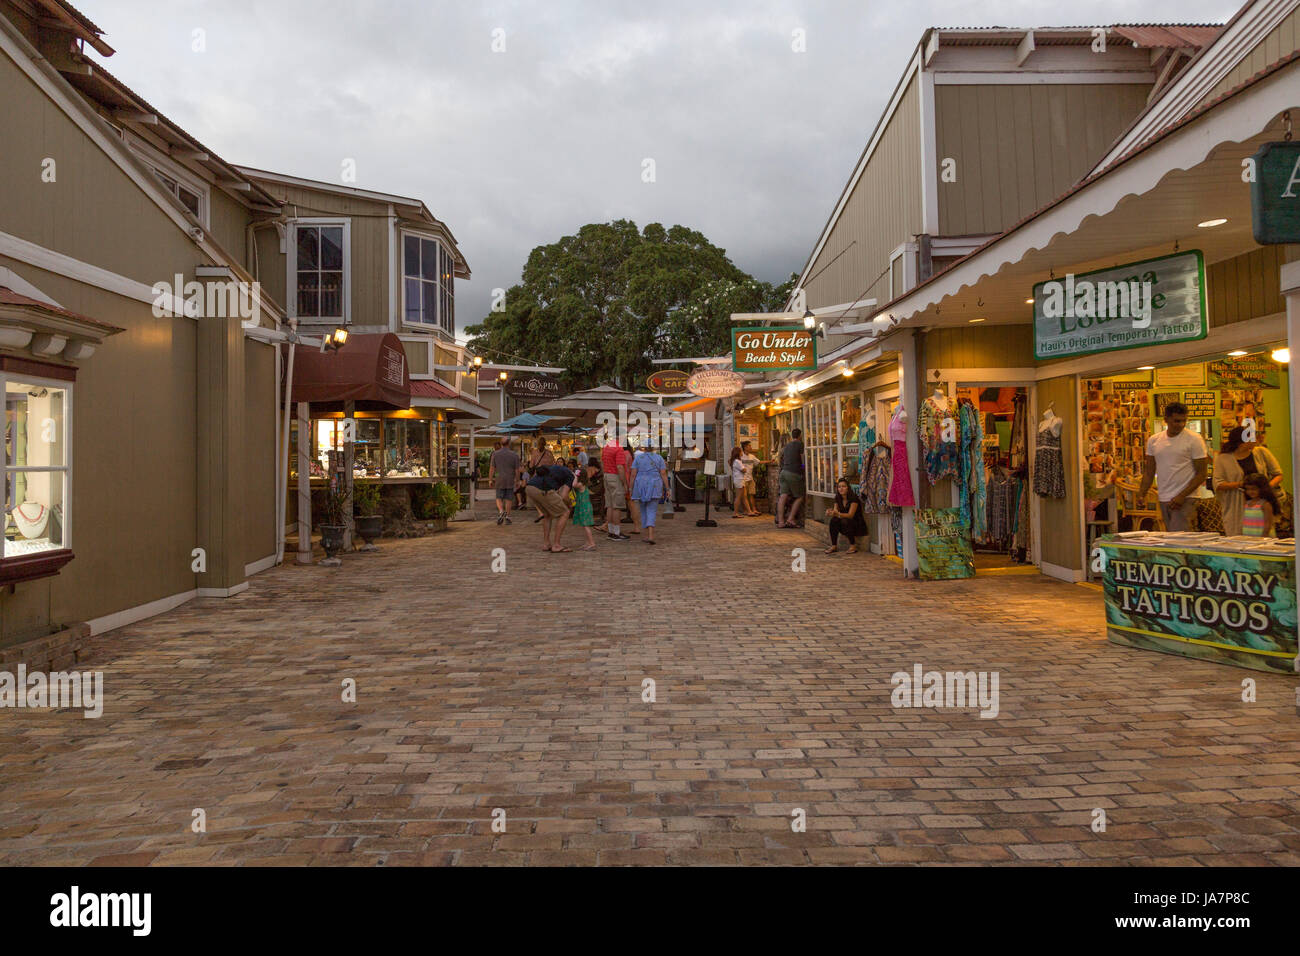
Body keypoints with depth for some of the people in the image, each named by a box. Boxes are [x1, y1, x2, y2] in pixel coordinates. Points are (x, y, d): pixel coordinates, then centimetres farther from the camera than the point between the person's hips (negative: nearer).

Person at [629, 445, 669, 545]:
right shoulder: (659, 458, 1)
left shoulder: (638, 458, 2)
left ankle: (647, 535, 16)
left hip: (641, 487, 1)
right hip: (654, 487, -1)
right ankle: (651, 535, -22)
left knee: (644, 511, 16)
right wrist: (667, 489, 0)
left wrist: (631, 490, 1)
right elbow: (663, 474, -4)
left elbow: (633, 474, -3)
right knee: (651, 511, -4)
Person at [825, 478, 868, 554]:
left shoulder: (853, 498, -18)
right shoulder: (838, 499, 2)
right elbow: (835, 511, -4)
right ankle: (834, 546, -17)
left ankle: (853, 545, -20)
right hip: (845, 528, 6)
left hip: (858, 526, -6)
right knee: (833, 520, -20)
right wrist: (830, 513, -28)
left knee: (845, 521, -33)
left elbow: (850, 515, -25)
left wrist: (839, 514, -41)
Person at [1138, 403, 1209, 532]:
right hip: (1163, 499, 5)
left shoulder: (1194, 439, -5)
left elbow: (1202, 473, -7)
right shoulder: (1153, 440, 9)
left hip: (1186, 499, -5)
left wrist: (1182, 496, -15)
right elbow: (1149, 472, 14)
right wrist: (1142, 494, -1)